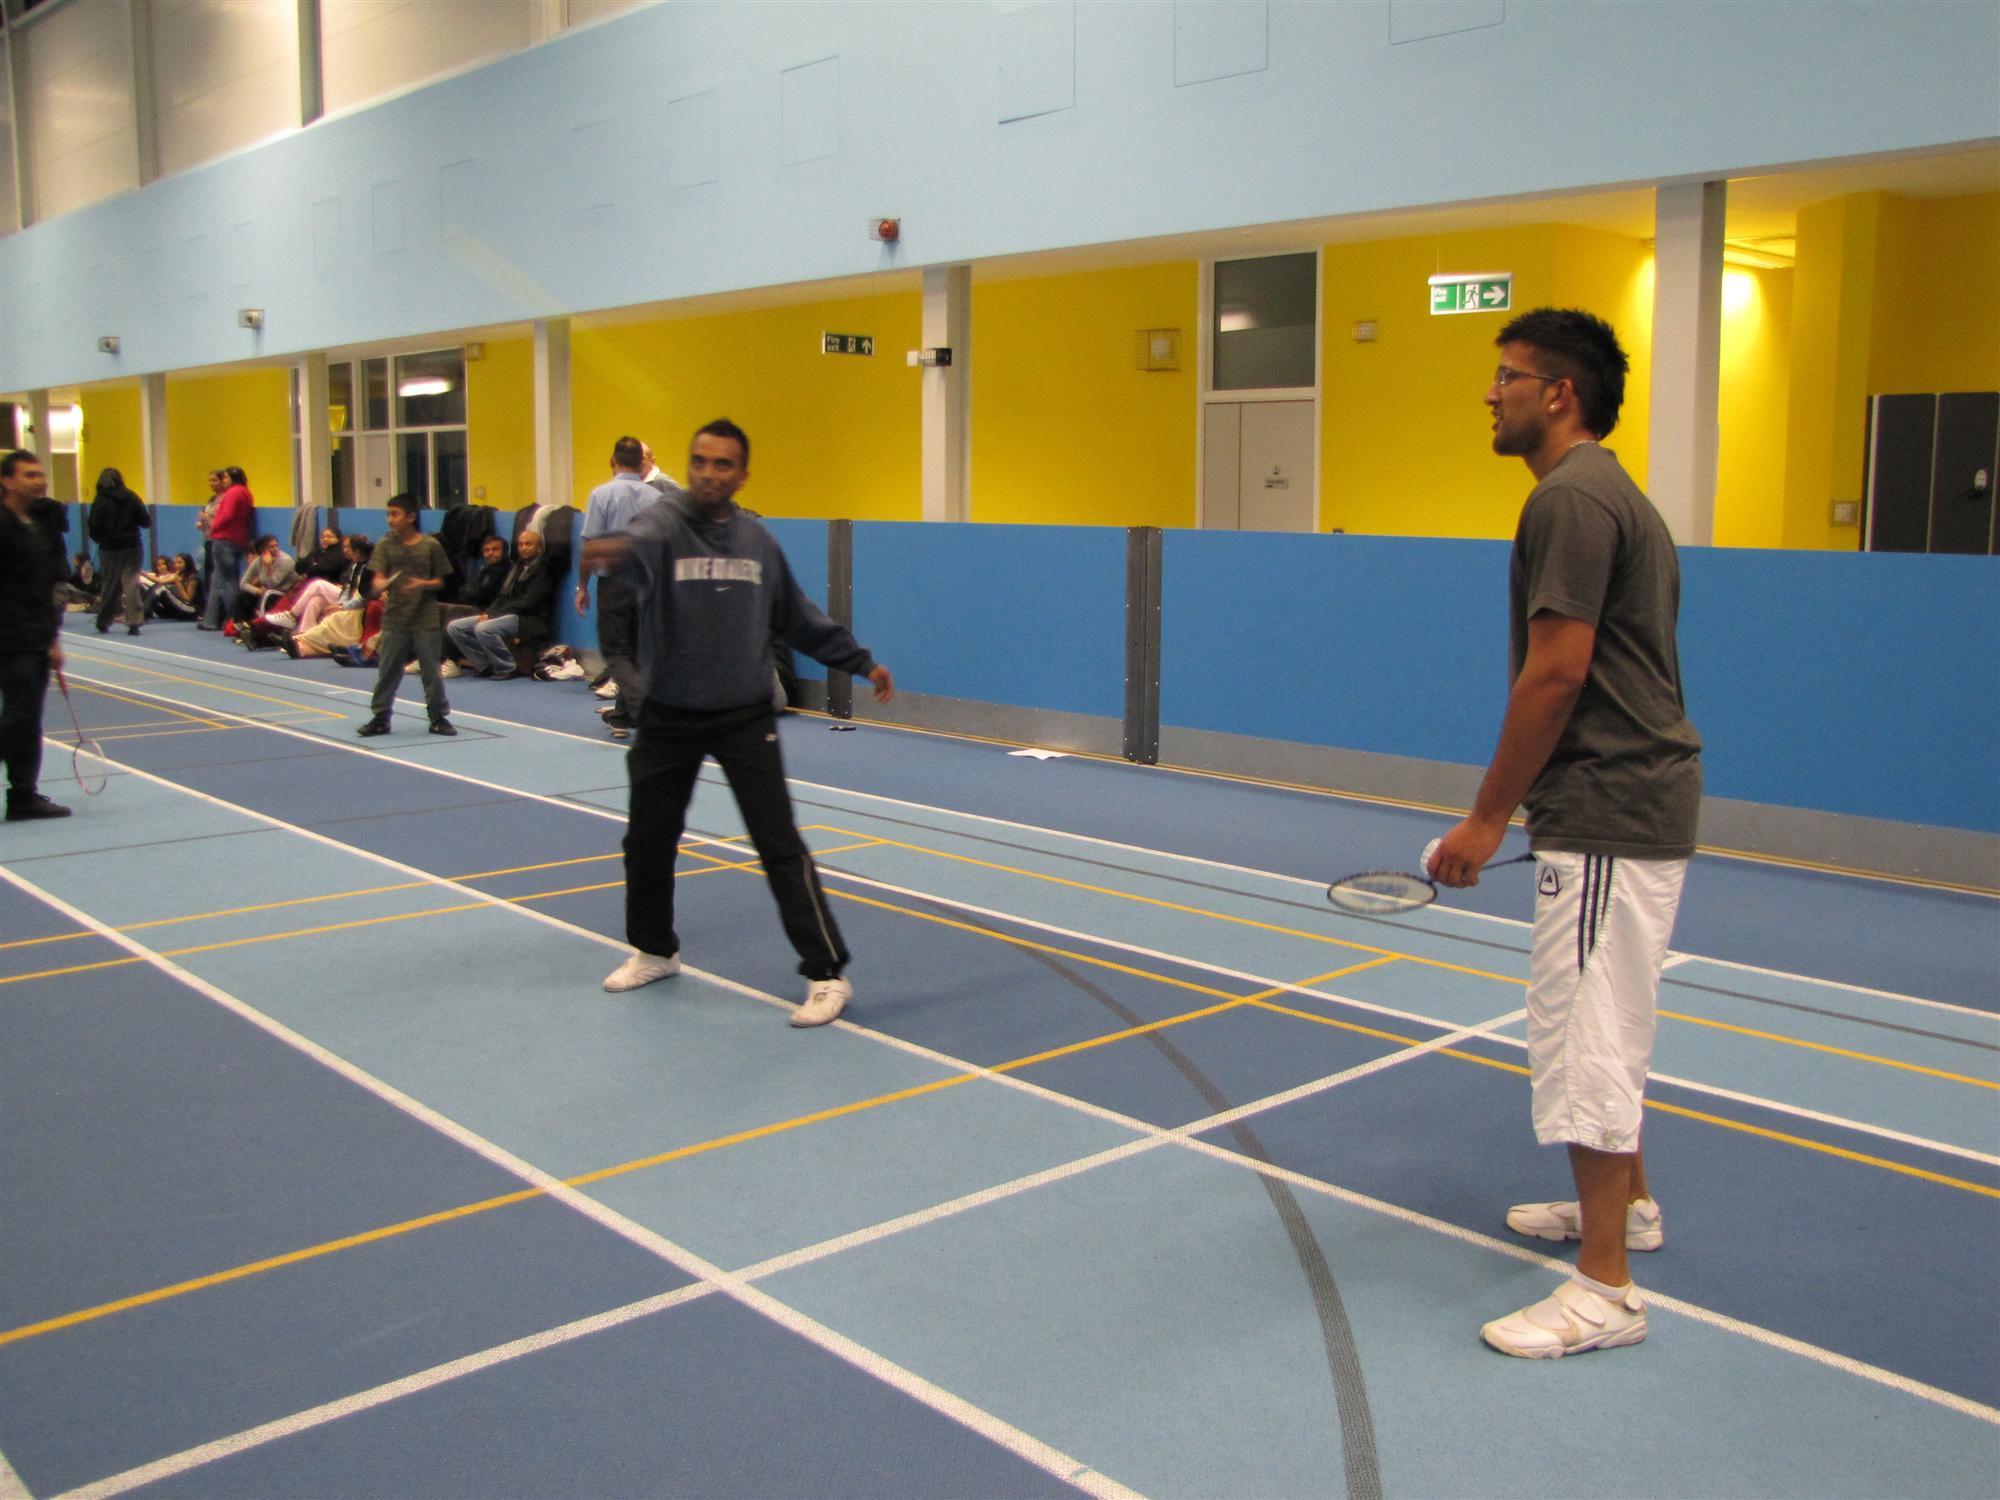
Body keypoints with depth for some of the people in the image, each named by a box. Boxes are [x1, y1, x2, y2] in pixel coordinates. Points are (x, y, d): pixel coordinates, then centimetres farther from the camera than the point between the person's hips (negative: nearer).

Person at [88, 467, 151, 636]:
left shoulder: (100, 500, -5)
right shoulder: (131, 497, 0)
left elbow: (93, 526, -9)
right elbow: (146, 521, -1)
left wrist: (98, 538, 11)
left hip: (109, 548, -1)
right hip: (132, 546, 1)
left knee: (109, 585, 12)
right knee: (131, 583, -1)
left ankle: (103, 622, 23)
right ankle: (134, 623, -11)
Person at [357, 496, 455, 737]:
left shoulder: (431, 545, 0)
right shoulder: (386, 544, 3)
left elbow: (440, 581, 4)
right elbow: (379, 577, -3)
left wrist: (423, 584, -15)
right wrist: (381, 586, -26)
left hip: (426, 619, -1)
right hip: (394, 619, 1)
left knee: (432, 670, 4)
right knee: (387, 671, 6)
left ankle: (438, 716, 15)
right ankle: (380, 718, 15)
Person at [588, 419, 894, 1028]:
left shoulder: (757, 539, 3)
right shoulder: (666, 523, -10)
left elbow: (799, 617, 15)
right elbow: (639, 546, -36)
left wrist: (859, 661, 15)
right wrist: (612, 551, -60)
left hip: (745, 718, 0)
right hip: (669, 719, 0)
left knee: (780, 845, -5)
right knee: (648, 840, 13)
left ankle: (826, 974, 1)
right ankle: (654, 951, 37)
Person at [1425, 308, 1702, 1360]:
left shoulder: (1570, 496, -15)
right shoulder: (1614, 494, 18)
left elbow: (1556, 671, -21)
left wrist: (1488, 816, -15)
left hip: (1606, 814, -11)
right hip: (1636, 800, 11)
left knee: (1583, 1037, -6)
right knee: (1601, 1022, 23)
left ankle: (1605, 1289, 1)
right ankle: (1625, 1200, 39)